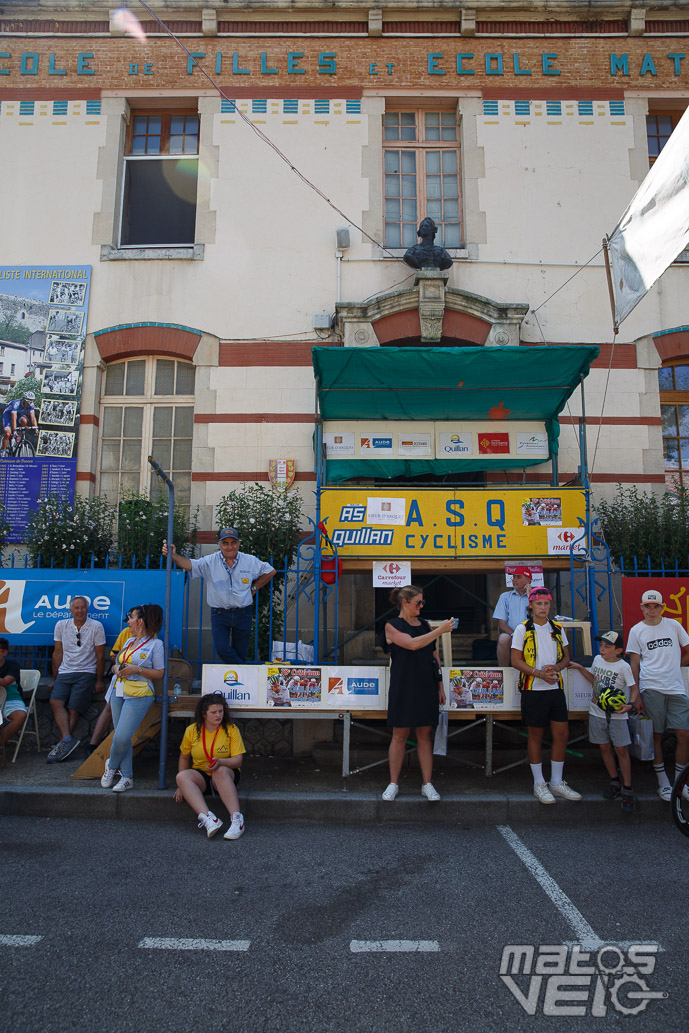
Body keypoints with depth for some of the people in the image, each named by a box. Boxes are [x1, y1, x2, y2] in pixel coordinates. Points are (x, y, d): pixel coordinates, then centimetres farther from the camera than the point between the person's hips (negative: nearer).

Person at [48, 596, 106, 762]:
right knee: (55, 702, -21)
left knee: (73, 709, -13)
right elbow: (57, 653, 13)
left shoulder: (96, 626, -3)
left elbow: (100, 656, 1)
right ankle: (68, 739, -30)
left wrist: (99, 680, 0)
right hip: (65, 672, 3)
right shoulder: (61, 625, 7)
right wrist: (55, 678, 12)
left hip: (86, 673, -3)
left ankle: (62, 744, -9)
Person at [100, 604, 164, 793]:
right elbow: (118, 664, 23)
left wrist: (137, 669, -17)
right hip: (119, 692, 7)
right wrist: (117, 668, 0)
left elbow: (159, 673, -8)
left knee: (122, 737, -10)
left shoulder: (155, 643, -7)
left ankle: (112, 765, 19)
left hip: (139, 695, -7)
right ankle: (126, 777, 17)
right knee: (121, 737, 7)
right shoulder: (129, 641, 16)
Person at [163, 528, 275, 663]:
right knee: (222, 649, -13)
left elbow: (270, 571, 14)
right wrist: (174, 555, -33)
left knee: (240, 653, 5)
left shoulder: (251, 561, 2)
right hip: (219, 614, 0)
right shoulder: (210, 562, -2)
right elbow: (189, 564, -15)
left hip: (243, 614, 1)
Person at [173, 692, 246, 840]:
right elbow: (184, 757, 12)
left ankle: (237, 819, -40)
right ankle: (208, 818, -43)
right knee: (181, 776, -29)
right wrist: (182, 787, 7)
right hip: (200, 775, 2)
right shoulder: (192, 730, 0)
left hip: (227, 774, -2)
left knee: (220, 771, -37)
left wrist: (220, 762, -29)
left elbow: (238, 760, -9)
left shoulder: (231, 729, -5)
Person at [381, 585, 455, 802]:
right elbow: (412, 644, -21)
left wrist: (440, 686, 11)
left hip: (426, 688, 4)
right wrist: (440, 630, -21)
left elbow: (434, 656, 14)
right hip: (403, 689, -4)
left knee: (425, 735, 8)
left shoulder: (425, 625, 10)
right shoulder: (392, 626, -5)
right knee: (400, 735, 4)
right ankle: (393, 784, 16)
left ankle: (427, 784, 16)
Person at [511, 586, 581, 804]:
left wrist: (556, 667, -9)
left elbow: (566, 657, 13)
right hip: (533, 689, -4)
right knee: (536, 736, 5)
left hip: (555, 688, 4)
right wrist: (539, 673, -19)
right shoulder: (522, 629, -5)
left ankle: (556, 783, 22)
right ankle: (539, 784, 19)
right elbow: (516, 660, -7)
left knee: (562, 734, 7)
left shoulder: (557, 629, 9)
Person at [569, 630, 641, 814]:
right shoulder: (597, 659, 5)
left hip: (616, 714, -5)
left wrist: (630, 705, -23)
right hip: (597, 712, 5)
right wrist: (580, 668, 13)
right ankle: (614, 782, 26)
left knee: (621, 750, -1)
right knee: (604, 748, 10)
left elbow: (634, 688, -8)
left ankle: (627, 789, 10)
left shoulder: (623, 667, -11)